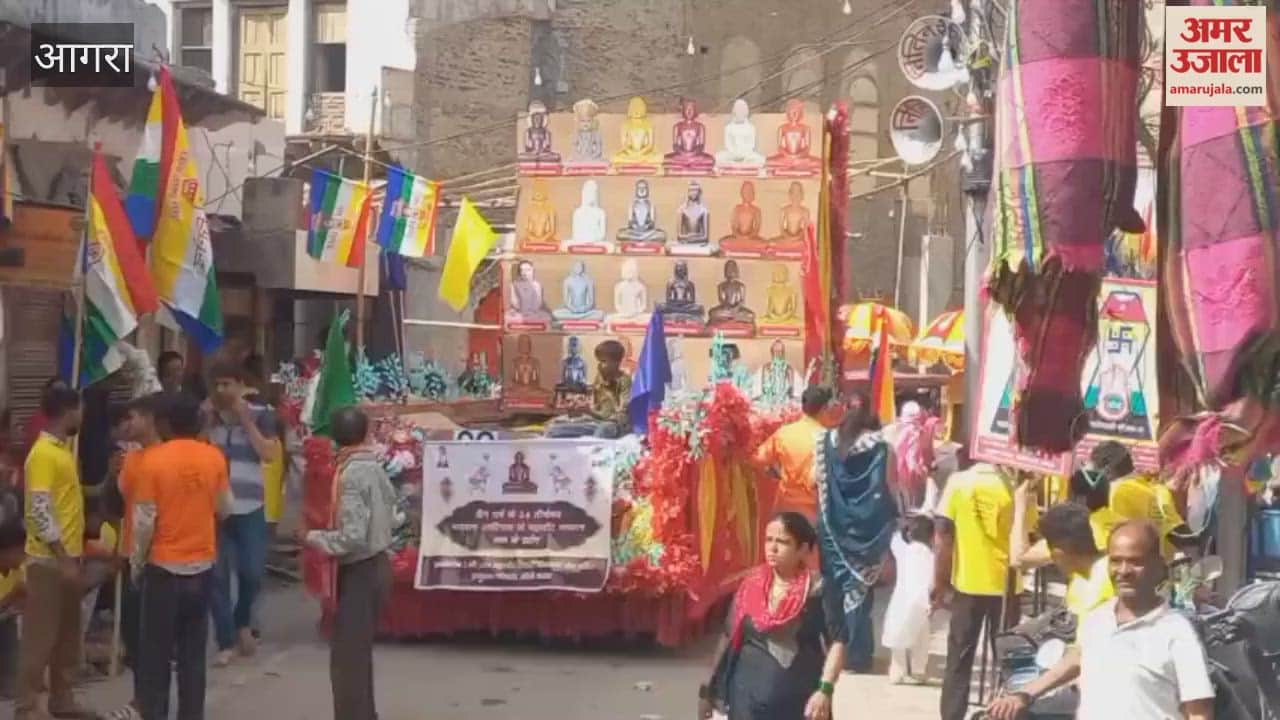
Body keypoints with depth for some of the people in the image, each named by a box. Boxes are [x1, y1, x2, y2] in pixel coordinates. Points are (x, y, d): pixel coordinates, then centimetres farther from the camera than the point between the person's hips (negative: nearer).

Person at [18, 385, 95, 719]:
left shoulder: (63, 449, 13)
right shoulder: (43, 454, -16)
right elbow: (40, 512, -21)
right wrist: (62, 558, -22)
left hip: (68, 555, 9)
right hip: (49, 560, -9)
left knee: (68, 634, 14)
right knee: (40, 636, -3)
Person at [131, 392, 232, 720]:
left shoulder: (153, 459, -12)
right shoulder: (214, 457, -3)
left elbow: (144, 521, -10)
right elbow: (224, 508, 6)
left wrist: (136, 564, 1)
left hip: (163, 566, -3)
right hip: (202, 565, 3)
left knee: (156, 647, 7)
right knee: (194, 647, 11)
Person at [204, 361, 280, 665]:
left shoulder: (260, 416, 1)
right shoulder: (205, 417, 6)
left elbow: (269, 454, -10)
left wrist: (245, 421, -10)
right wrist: (209, 422, -8)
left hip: (250, 508, -1)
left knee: (252, 572, -2)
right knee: (218, 575, 1)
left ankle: (243, 622, 27)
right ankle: (226, 642, 9)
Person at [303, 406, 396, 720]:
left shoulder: (350, 475, -20)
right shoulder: (375, 468, 3)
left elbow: (352, 538, -24)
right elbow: (390, 516, 12)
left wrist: (313, 537, -12)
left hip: (359, 572, -9)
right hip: (377, 565, 9)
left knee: (346, 658, -1)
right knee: (360, 652, 21)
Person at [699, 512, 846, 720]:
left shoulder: (818, 590, -9)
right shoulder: (751, 586, 1)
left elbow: (837, 642, -13)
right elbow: (729, 638, 8)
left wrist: (825, 690, -24)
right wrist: (710, 690, 10)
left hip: (800, 701, -2)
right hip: (749, 699, 2)